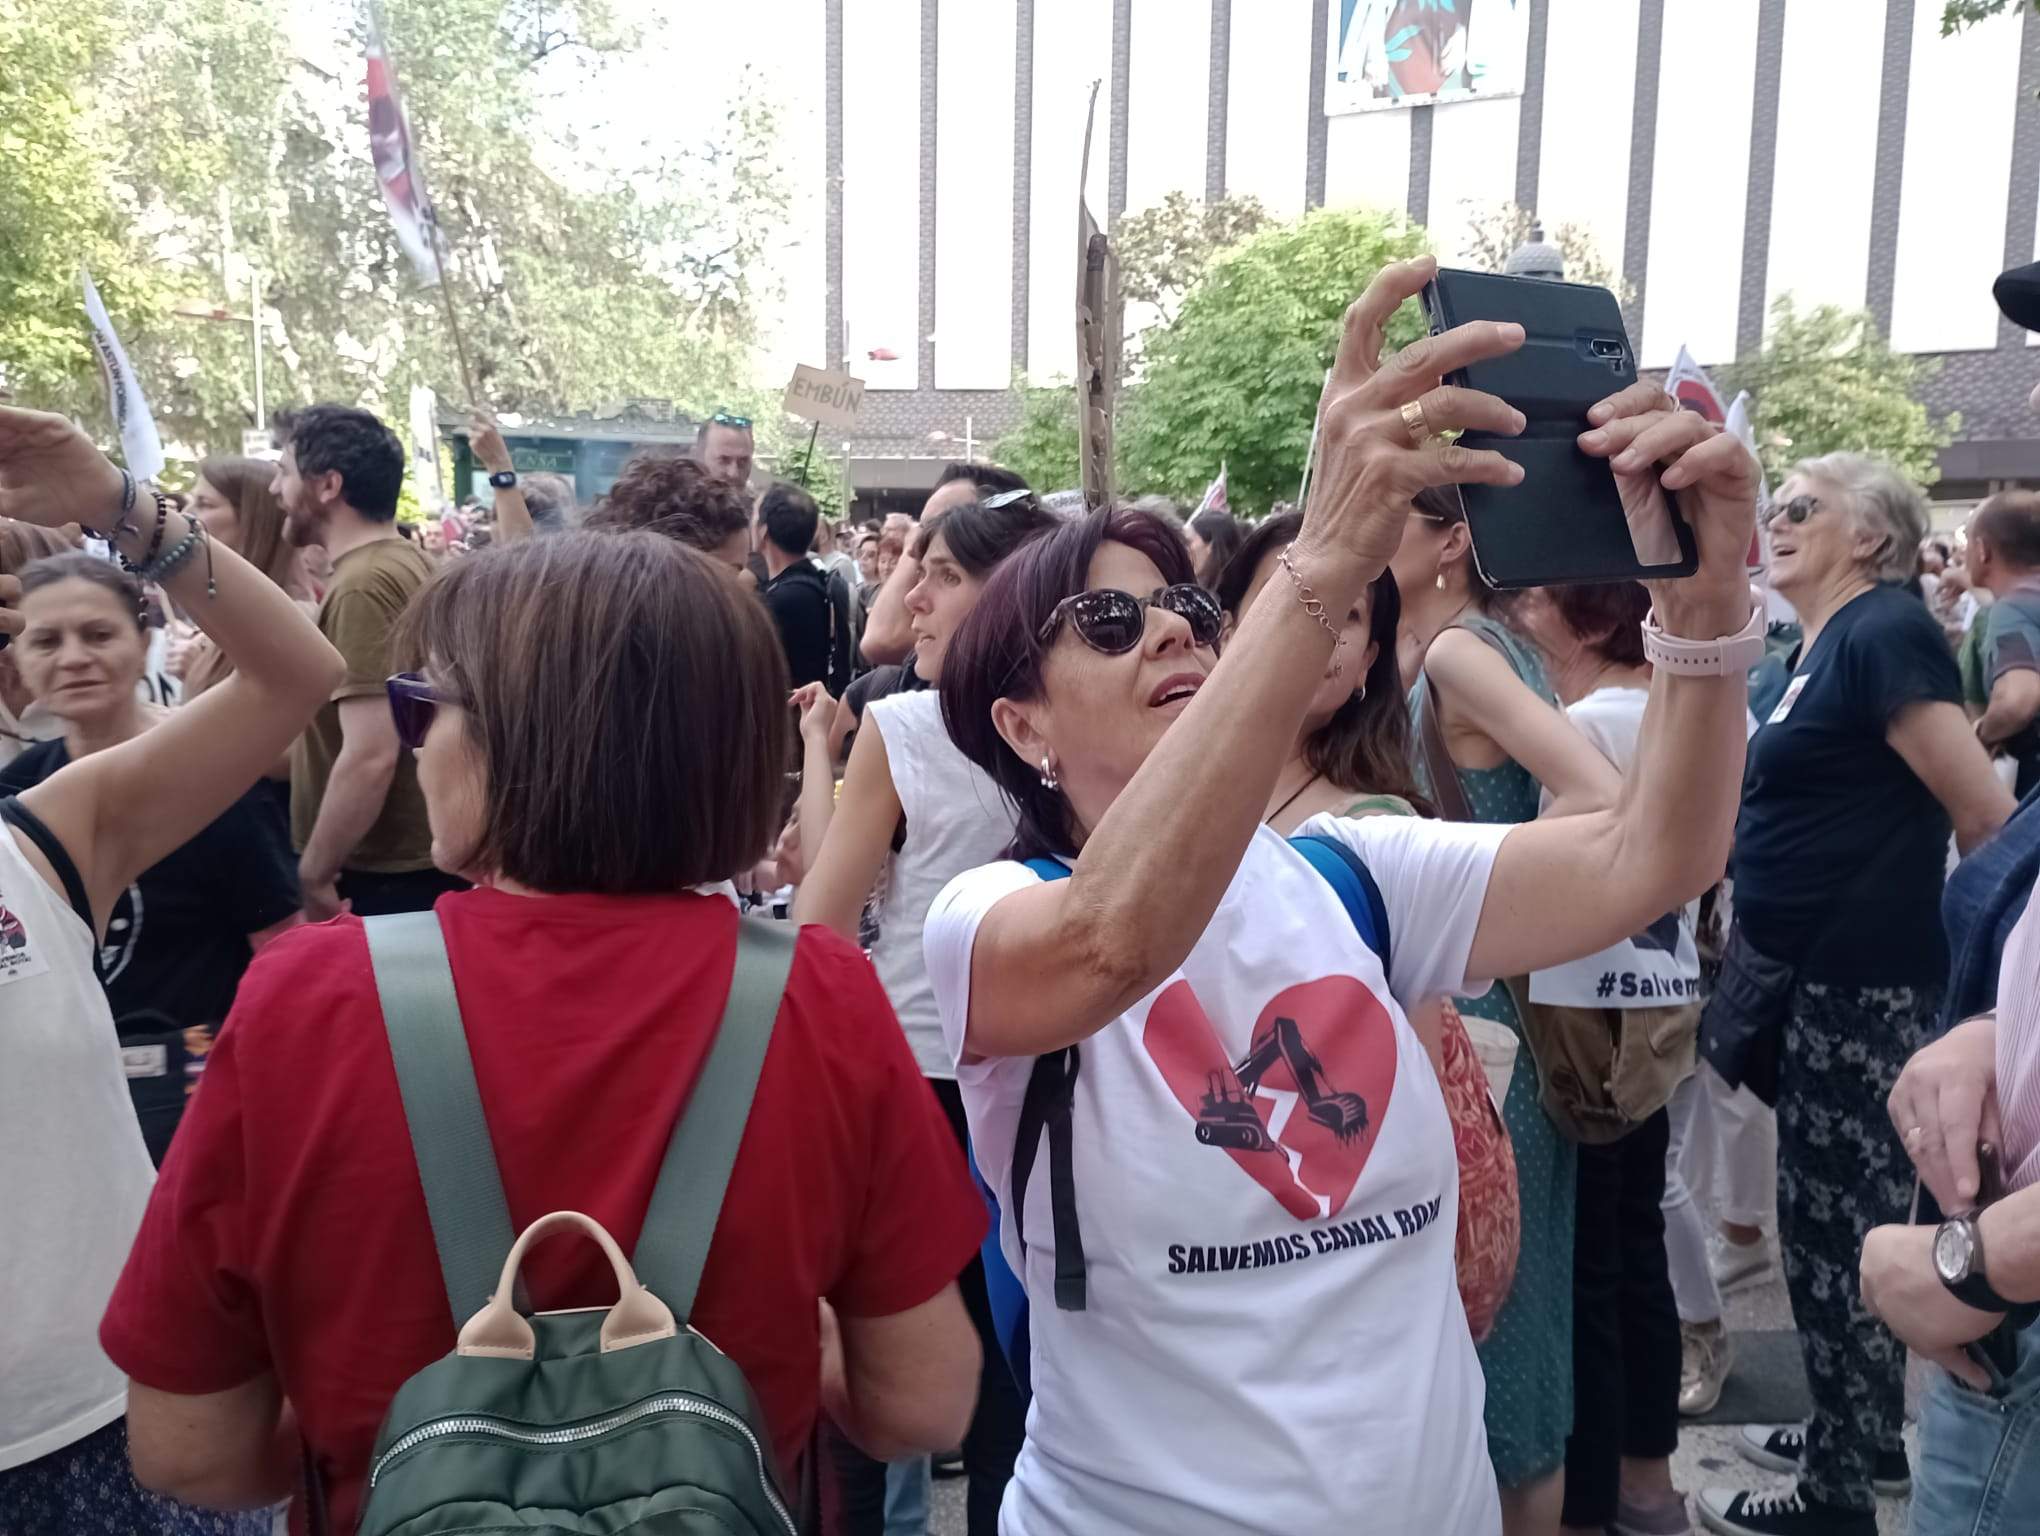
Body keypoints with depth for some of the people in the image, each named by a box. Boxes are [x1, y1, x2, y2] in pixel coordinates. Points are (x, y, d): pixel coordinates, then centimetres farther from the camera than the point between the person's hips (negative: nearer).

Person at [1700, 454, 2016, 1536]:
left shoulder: (1883, 634, -15)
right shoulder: (1819, 645, 13)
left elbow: (1987, 815, -18)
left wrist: (1960, 948, -8)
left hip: (1864, 986, -9)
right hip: (1813, 979, 9)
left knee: (1836, 1226, 1)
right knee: (1832, 1218, 18)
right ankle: (1864, 1435, 35)